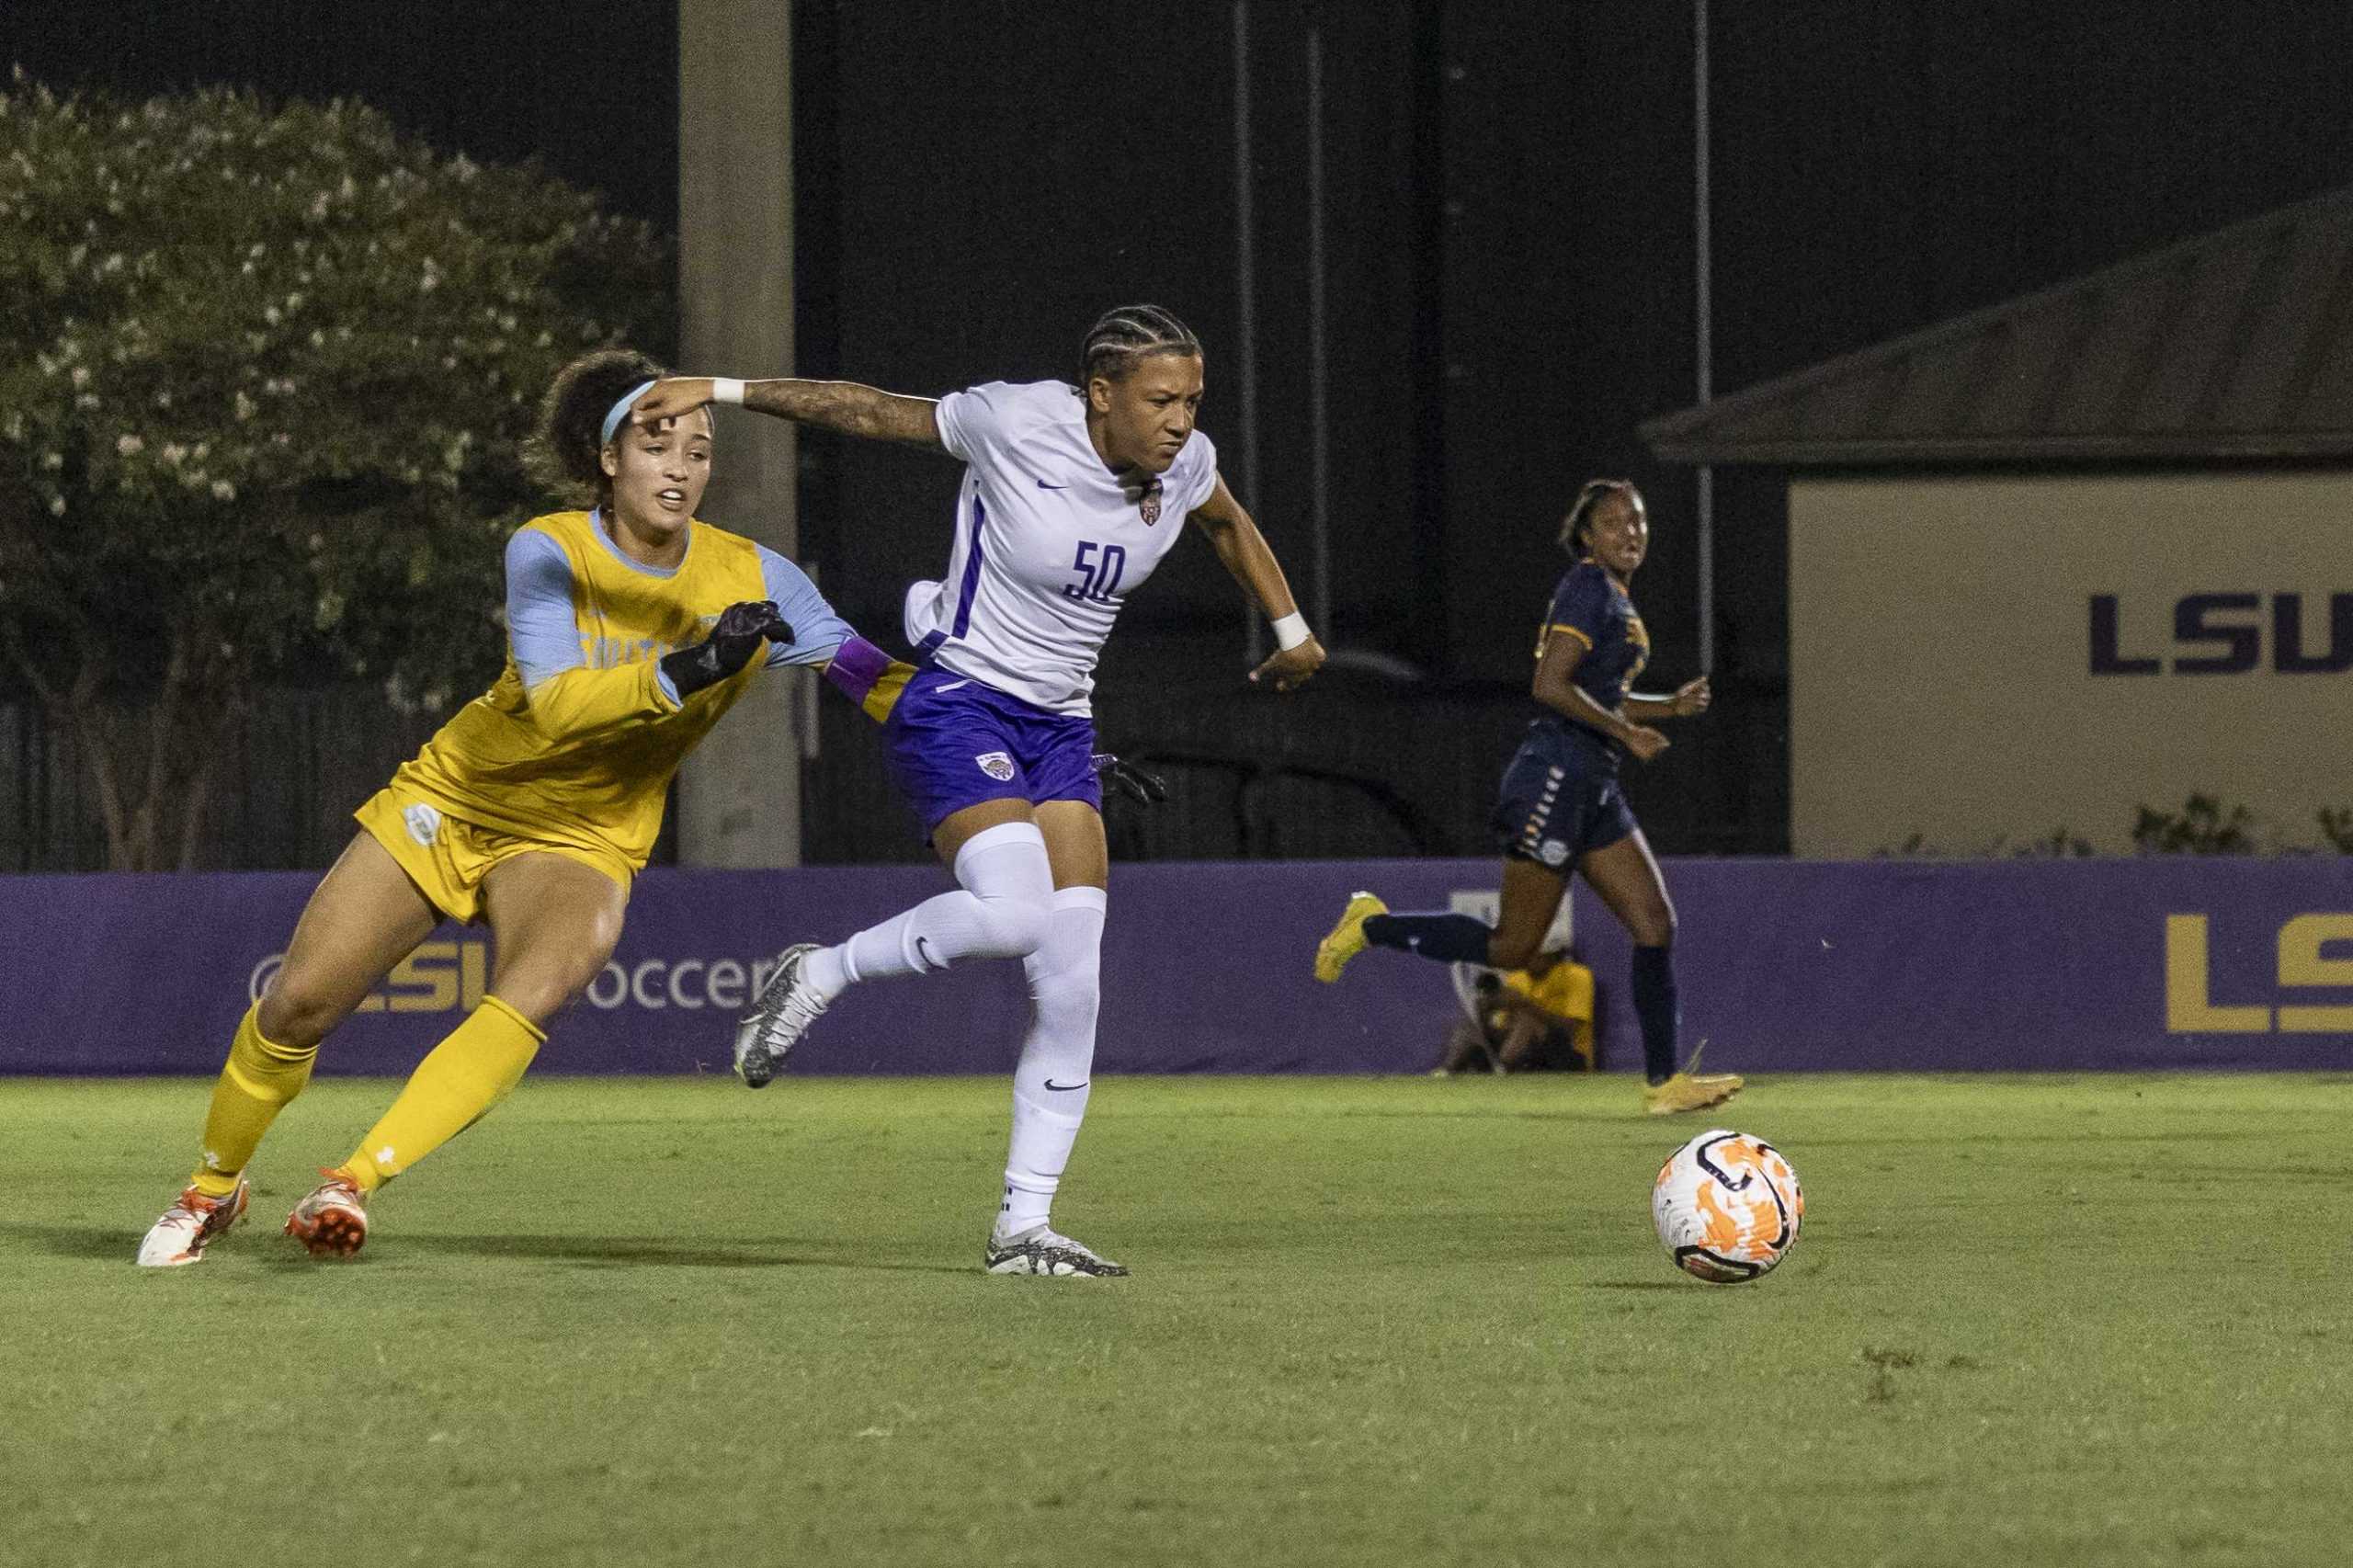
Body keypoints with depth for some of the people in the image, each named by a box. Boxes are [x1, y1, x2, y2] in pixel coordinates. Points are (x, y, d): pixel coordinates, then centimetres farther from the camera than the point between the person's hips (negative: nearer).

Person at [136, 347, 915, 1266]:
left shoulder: (753, 580, -11)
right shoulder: (548, 553, -18)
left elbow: (877, 679, -9)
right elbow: (555, 704, -31)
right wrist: (689, 670, -43)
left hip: (581, 844, 0)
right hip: (454, 803, 0)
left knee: (540, 989, -33)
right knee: (299, 1004, -3)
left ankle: (354, 1183, -34)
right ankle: (213, 1188, 24)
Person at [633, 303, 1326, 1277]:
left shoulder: (1186, 466, 0)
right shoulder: (1017, 423, -17)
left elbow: (1228, 524, 25)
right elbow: (872, 412, -5)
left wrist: (1292, 630, 33)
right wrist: (720, 392, -5)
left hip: (1060, 725, 6)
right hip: (958, 709, -6)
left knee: (1073, 976, -8)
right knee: (1014, 911, -31)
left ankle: (1023, 1227, -3)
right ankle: (822, 976, -5)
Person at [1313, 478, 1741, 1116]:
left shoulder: (1616, 598, 18)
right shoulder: (1589, 588, -11)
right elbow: (1551, 686, -21)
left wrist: (1670, 706, 16)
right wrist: (1626, 732, -17)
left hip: (1593, 788, 10)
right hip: (1555, 778, -10)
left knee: (1655, 925, 1)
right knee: (1512, 948, -5)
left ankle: (1665, 1082, 3)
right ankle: (1371, 927, 11)